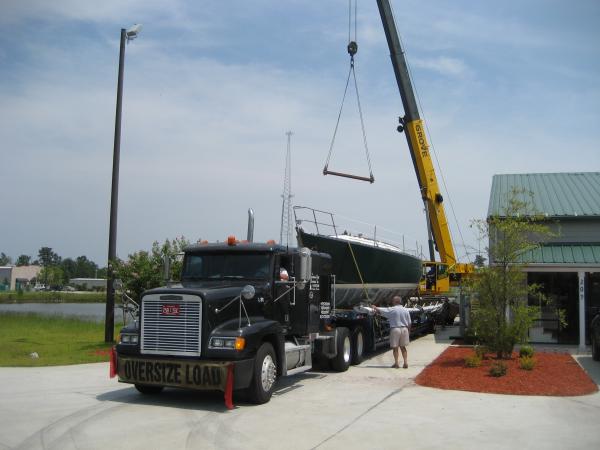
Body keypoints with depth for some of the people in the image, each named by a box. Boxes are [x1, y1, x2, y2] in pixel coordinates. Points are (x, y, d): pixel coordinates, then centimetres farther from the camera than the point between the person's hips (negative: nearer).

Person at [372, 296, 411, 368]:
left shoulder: (392, 310, -9)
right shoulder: (406, 310, 5)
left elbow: (380, 310, -5)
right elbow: (409, 323, 8)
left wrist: (375, 307, 14)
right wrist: (408, 331, 18)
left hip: (395, 329, -4)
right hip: (404, 329, 5)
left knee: (395, 347, 5)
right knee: (403, 347, 13)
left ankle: (397, 363, 5)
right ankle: (406, 363, 9)